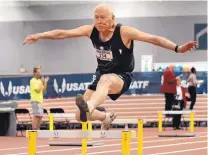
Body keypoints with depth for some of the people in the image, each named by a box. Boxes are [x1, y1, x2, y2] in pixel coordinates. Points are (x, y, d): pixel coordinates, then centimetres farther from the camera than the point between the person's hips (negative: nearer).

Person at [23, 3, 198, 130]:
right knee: (80, 116, 2)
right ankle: (107, 117, 35)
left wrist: (177, 48, -36)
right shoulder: (91, 30, -7)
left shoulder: (124, 32, -20)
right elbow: (63, 33, -3)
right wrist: (39, 36, -8)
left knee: (105, 80, -43)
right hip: (102, 76, 6)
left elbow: (153, 38, -25)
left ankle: (88, 107, -73)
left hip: (122, 77, -6)